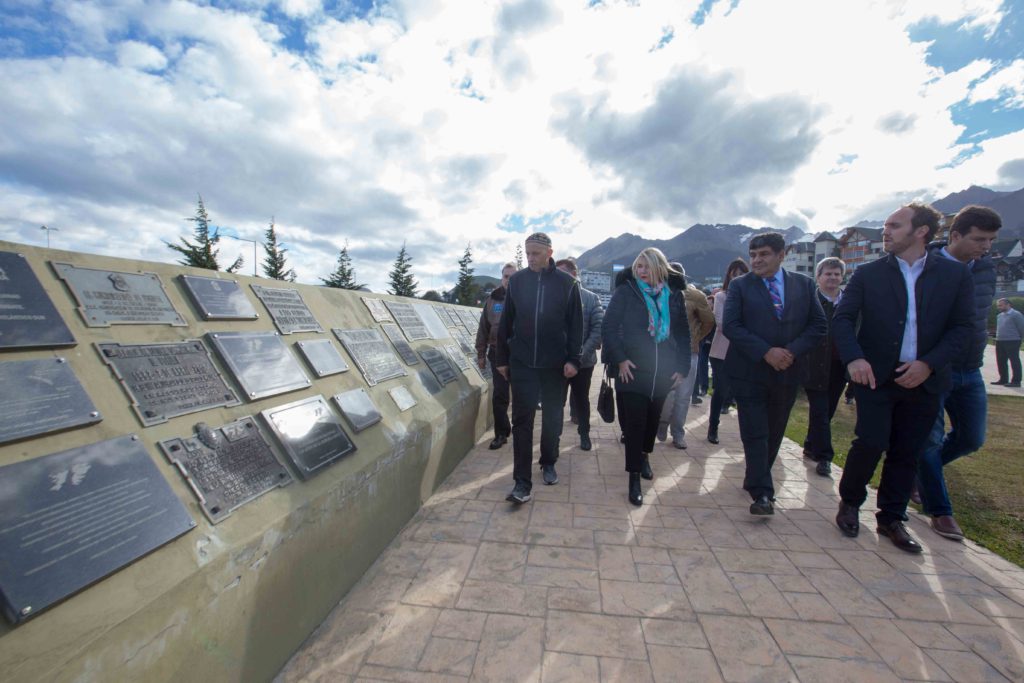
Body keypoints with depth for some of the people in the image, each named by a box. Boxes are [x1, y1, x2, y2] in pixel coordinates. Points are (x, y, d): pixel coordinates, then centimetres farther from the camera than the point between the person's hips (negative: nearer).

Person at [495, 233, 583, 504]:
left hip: (555, 363, 0)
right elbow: (506, 322, 5)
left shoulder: (567, 283, -2)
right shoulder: (516, 281, 2)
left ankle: (549, 463, 35)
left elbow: (576, 324, -1)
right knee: (522, 420, -2)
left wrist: (573, 359, -8)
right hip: (521, 362, 0)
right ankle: (522, 481, 5)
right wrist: (502, 358, 5)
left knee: (552, 417, 13)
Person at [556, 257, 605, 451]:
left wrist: (585, 352, -18)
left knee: (582, 398, 14)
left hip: (583, 361, 0)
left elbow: (598, 327, -9)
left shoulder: (591, 298, -3)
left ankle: (584, 434, 32)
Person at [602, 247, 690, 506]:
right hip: (632, 370, -3)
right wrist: (619, 359, -15)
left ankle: (644, 456, 43)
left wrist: (682, 367, 4)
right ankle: (634, 477, 10)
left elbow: (682, 333, 10)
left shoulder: (674, 294, 5)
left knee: (652, 418, 17)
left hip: (663, 372, 4)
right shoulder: (625, 291, -4)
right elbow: (608, 327, -7)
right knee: (634, 422, -2)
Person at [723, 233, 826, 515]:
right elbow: (730, 325, -11)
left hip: (787, 372, 4)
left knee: (774, 433, 14)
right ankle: (762, 492, 3)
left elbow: (818, 325, 4)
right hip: (749, 371, -3)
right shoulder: (740, 285, -2)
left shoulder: (804, 284, 7)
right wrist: (766, 352, -19)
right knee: (755, 434, -3)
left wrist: (793, 351, -13)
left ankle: (755, 480, 31)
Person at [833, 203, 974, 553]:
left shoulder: (955, 274, 4)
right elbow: (842, 319, -6)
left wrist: (928, 363, -12)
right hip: (875, 376, -2)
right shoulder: (867, 274, 0)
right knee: (871, 443, -7)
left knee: (906, 453, 10)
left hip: (923, 379, 2)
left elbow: (963, 326, 2)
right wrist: (853, 358, -22)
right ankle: (849, 503, 16)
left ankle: (891, 518, 25)